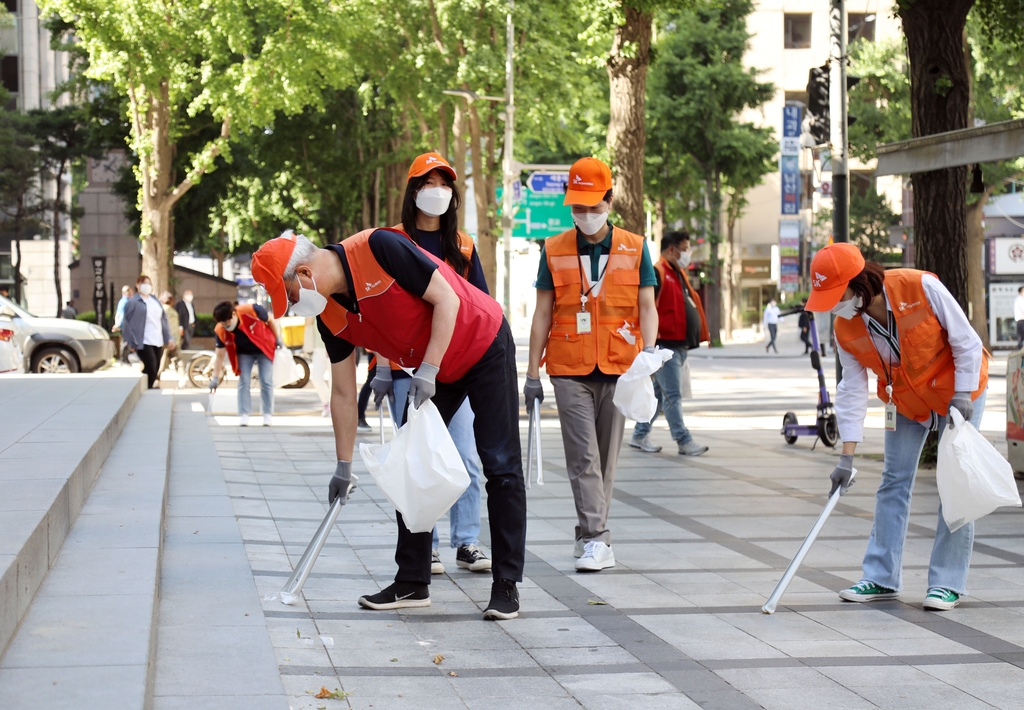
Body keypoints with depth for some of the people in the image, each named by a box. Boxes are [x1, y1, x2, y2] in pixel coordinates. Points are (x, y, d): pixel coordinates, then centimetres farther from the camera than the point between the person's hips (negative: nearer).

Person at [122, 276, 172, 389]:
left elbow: (163, 319, 19)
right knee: (150, 369, -16)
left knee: (155, 370, 7)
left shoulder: (155, 300, 17)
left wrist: (168, 337, 12)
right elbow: (127, 323, -5)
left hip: (157, 341, 7)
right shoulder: (133, 302, -4)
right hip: (144, 343, -7)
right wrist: (130, 343, -10)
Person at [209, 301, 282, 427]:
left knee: (266, 382, -6)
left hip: (264, 349, -2)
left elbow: (271, 320, -13)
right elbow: (220, 355, -16)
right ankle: (244, 416, -4)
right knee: (243, 382, -8)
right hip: (244, 353, 2)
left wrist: (278, 339, -6)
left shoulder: (251, 311, -33)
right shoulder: (220, 331, -25)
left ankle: (268, 415, 2)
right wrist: (216, 377, -17)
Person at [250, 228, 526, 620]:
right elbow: (343, 393, 1)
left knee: (501, 466, -7)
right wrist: (344, 465, 3)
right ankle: (412, 583, 12)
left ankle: (507, 584, -4)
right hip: (431, 374, 8)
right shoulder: (330, 315, -6)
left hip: (485, 347, -8)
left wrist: (428, 370, -27)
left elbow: (447, 299, -25)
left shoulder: (379, 248, -28)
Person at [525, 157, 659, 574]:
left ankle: (590, 534, 18)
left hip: (618, 368, 1)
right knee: (583, 456, -10)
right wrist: (532, 374, 6)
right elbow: (543, 314, 9)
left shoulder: (634, 248, 6)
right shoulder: (554, 251, 6)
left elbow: (646, 307, 7)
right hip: (569, 369, -1)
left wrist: (648, 351, -11)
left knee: (607, 456, 6)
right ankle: (598, 540, -13)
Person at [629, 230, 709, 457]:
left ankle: (640, 436, 22)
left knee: (659, 393, 14)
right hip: (666, 345, -10)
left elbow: (691, 304, 25)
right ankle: (684, 442, -7)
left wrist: (701, 335, 20)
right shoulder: (658, 273, -12)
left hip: (679, 345, 10)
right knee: (673, 395, -7)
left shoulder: (679, 274, 19)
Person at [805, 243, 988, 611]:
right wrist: (847, 457, -12)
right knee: (894, 483, 2)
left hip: (958, 391, -4)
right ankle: (882, 578, 10)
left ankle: (948, 582, 0)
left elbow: (966, 340, -19)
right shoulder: (846, 330, -15)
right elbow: (852, 391, -9)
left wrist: (963, 397, -21)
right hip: (905, 400, 4)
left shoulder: (921, 287, -29)